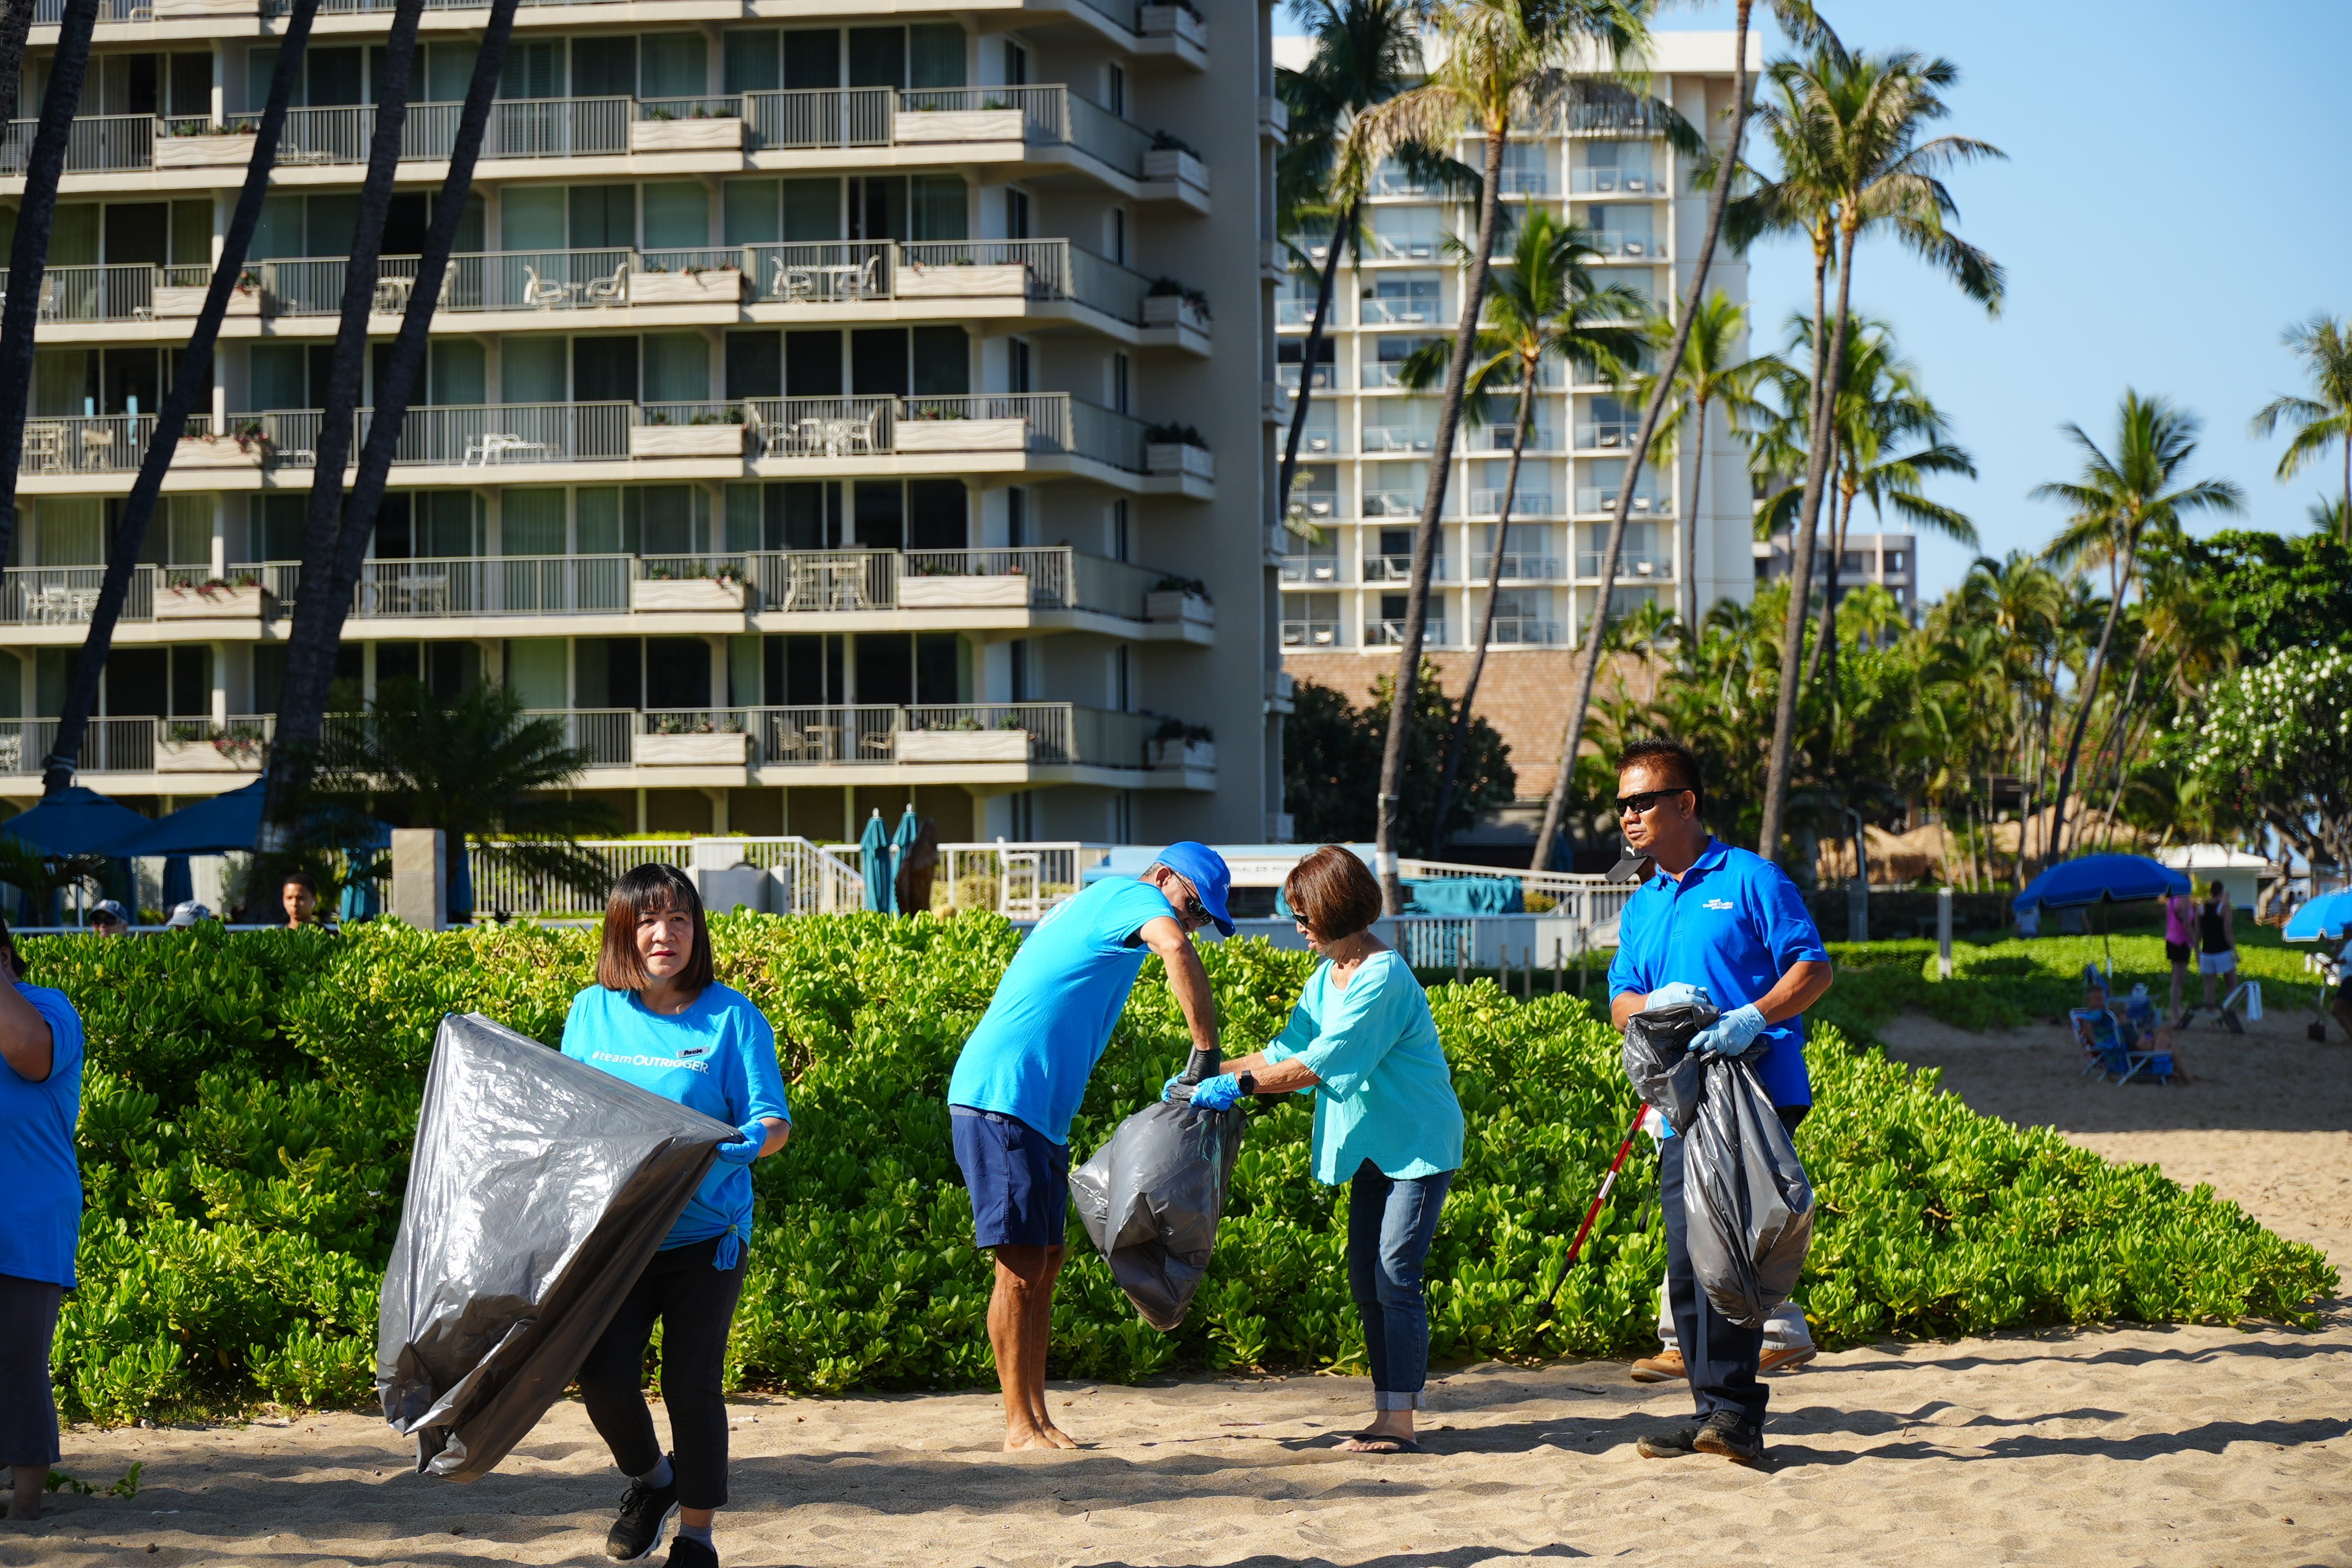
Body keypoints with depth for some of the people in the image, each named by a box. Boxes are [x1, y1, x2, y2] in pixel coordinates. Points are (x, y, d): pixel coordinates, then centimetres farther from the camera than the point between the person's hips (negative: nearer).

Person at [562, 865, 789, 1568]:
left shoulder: (731, 1015, -5)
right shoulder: (592, 1013, 5)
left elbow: (774, 1121, -7)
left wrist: (752, 1141, -28)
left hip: (704, 1233, -2)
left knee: (691, 1382, -1)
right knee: (603, 1375, -7)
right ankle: (649, 1479, 25)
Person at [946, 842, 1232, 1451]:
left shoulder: (1092, 903, 24)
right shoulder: (1133, 896, -5)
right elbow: (1176, 950, -29)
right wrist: (1207, 1055, -29)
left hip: (1038, 1110, 10)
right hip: (1001, 1098, -10)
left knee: (1045, 1263, 10)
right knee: (1022, 1264, -8)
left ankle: (1038, 1418, 12)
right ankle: (1020, 1425, -6)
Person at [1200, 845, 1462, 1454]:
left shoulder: (1383, 978, -21)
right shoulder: (1328, 979, 9)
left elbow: (1320, 1064, -26)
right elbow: (1286, 1051, 12)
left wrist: (1240, 1084, -25)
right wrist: (1210, 1076, 4)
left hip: (1419, 1143, -9)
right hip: (1373, 1148, 9)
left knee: (1396, 1278, -12)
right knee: (1366, 1282, 7)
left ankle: (1401, 1420, -11)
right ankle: (1386, 1415, 12)